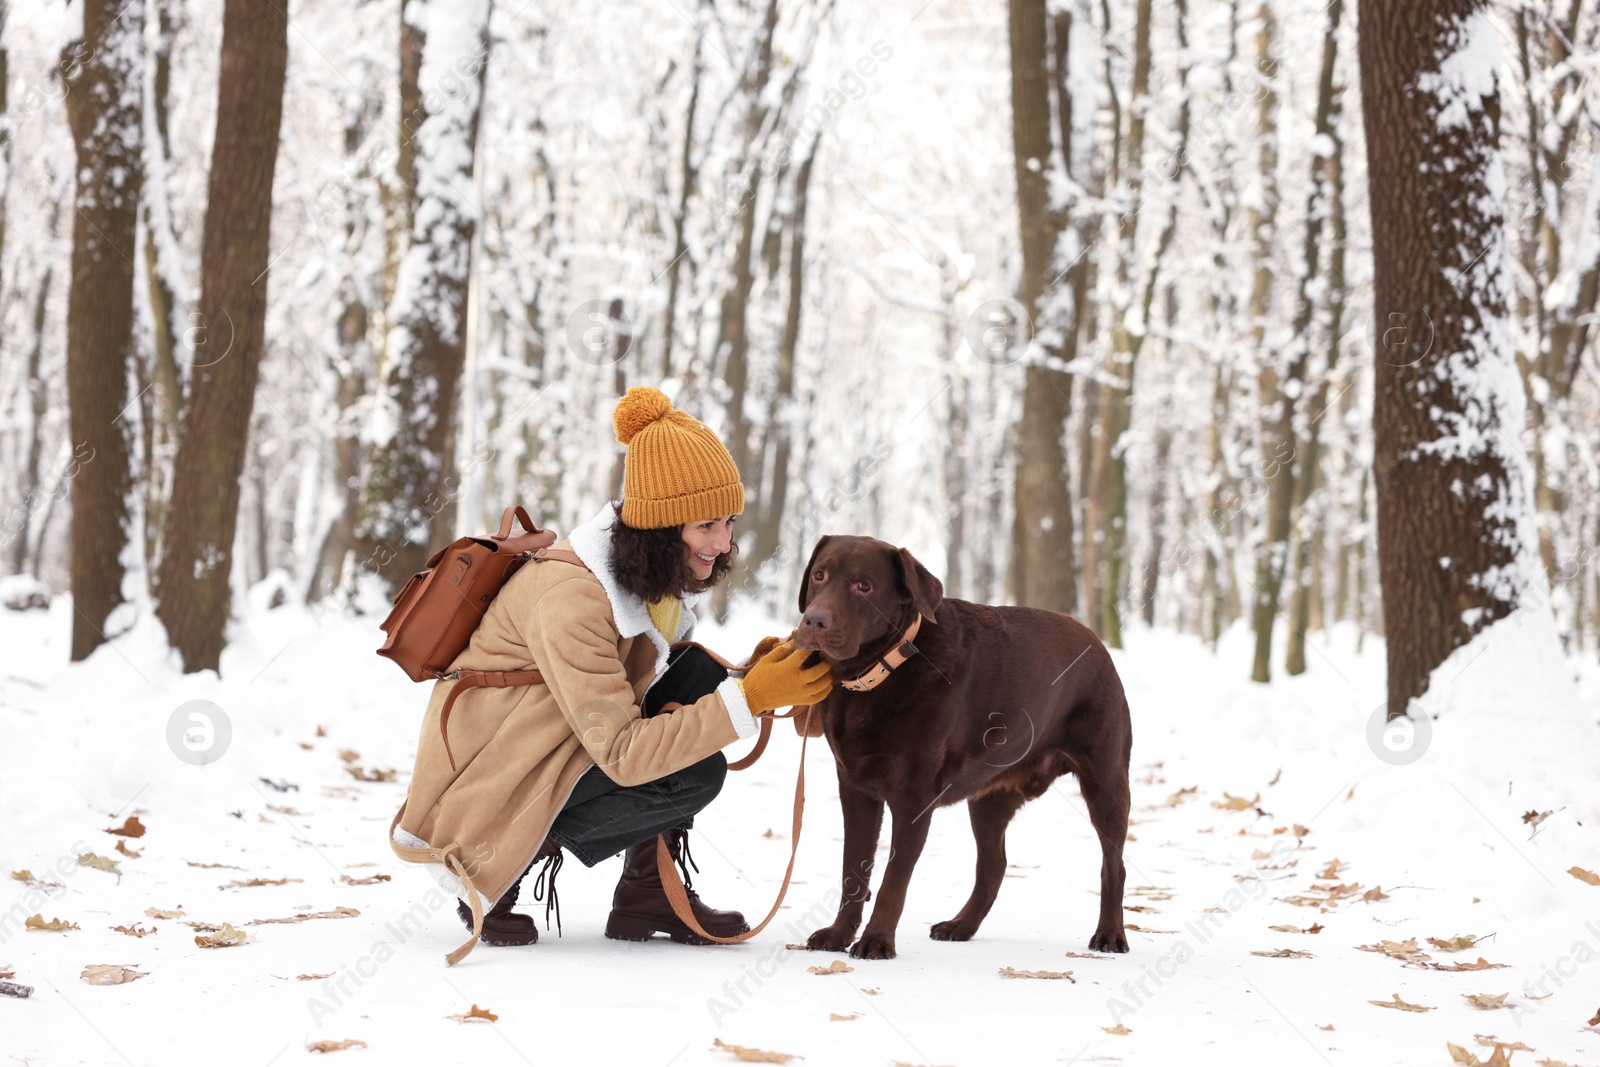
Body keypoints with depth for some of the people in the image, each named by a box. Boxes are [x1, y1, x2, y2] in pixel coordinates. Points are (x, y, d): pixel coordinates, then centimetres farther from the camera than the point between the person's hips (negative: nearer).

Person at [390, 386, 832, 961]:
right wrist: (748, 698, -35)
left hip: (554, 756, 9)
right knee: (693, 776, -23)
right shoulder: (568, 595, -30)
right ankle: (500, 870, -7)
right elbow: (622, 753, -33)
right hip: (483, 794, -9)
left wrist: (764, 679, -16)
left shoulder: (659, 573, -2)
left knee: (699, 672, -7)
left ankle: (648, 891, -2)